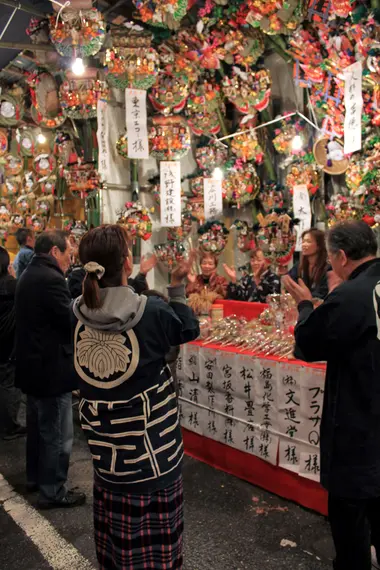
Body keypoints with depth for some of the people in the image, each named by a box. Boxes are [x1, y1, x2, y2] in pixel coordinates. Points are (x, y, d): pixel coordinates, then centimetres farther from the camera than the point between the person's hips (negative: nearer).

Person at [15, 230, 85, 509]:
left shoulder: (30, 275, 10)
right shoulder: (49, 278, -23)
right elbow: (73, 321, -23)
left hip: (33, 365, 11)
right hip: (51, 369, -11)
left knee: (39, 427, 25)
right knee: (58, 436, 4)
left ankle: (35, 477, 41)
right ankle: (52, 491, 18)